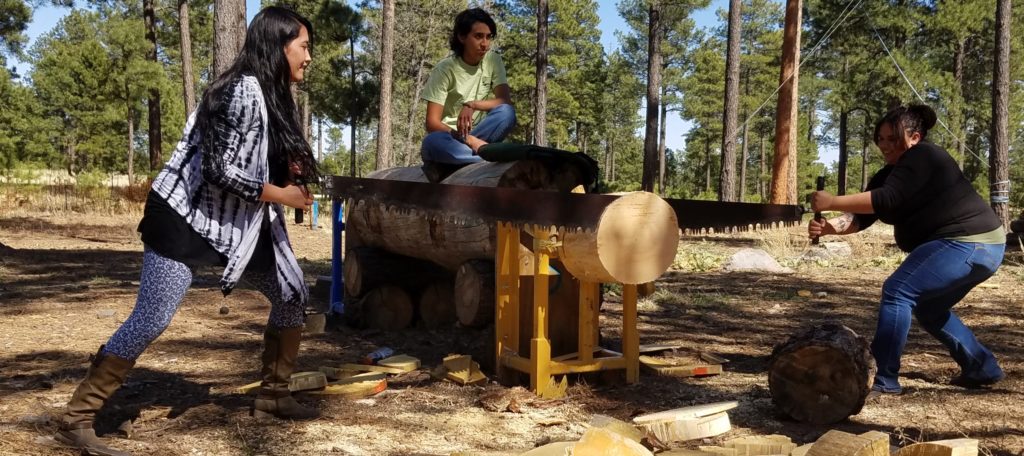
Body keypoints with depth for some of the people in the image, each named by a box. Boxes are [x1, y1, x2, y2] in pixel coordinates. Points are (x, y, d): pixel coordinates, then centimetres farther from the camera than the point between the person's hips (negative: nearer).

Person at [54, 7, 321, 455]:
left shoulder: (271, 94, 7)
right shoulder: (244, 92, -22)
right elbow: (222, 171, -27)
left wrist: (289, 171, -2)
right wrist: (282, 195, -16)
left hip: (237, 219, 10)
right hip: (187, 215, -10)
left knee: (292, 294, 10)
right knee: (151, 320, -12)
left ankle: (272, 394, 24)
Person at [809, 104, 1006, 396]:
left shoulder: (922, 157, -14)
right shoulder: (889, 174, 13)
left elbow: (886, 200, -27)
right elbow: (861, 217, 1)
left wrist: (832, 202, -28)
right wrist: (829, 226, -17)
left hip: (969, 245, -11)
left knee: (897, 291, -17)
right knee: (927, 308, 22)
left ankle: (885, 380, -16)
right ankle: (983, 368, 31)